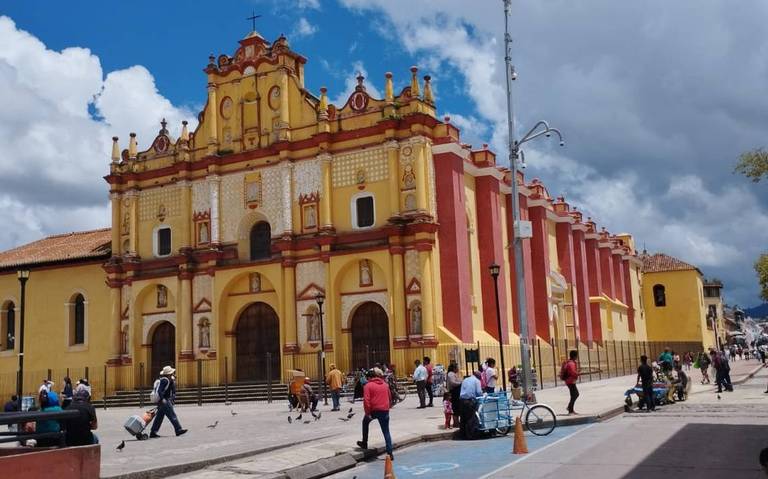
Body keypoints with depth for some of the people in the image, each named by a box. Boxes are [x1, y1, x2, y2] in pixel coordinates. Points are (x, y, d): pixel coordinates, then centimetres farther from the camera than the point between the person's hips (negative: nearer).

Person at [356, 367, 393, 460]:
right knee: (386, 432, 7)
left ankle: (364, 443, 31)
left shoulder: (368, 385, -3)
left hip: (374, 410, -3)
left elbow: (366, 400, -12)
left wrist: (367, 413, -11)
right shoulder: (385, 384, 11)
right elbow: (389, 397, 18)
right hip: (385, 410, 3)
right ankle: (390, 453, 0)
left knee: (365, 422, 28)